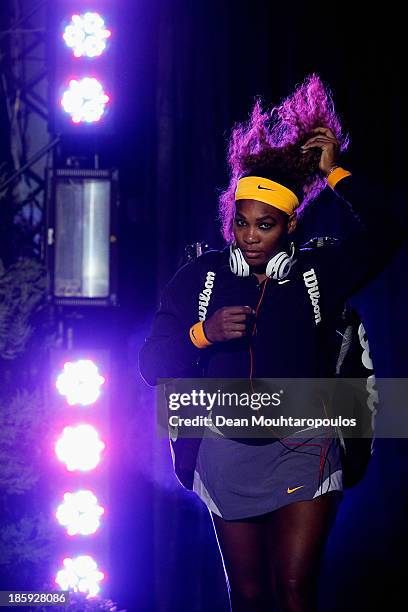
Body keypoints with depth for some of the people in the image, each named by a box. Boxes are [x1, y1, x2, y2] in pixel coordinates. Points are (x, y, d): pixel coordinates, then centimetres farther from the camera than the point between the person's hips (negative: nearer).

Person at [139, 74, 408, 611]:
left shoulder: (317, 274, 2)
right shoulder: (202, 277, 3)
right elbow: (153, 364, 1)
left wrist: (334, 174, -12)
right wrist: (204, 334, -16)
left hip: (304, 450, -1)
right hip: (228, 452, 2)